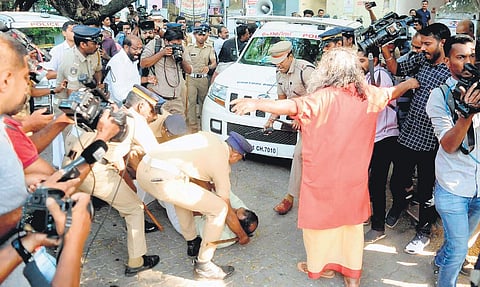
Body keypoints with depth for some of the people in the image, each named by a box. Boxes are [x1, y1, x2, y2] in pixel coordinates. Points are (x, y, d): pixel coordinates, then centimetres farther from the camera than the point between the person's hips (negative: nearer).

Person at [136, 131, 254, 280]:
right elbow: (227, 210, 14)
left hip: (143, 168, 9)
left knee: (183, 194, 37)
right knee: (219, 209, 3)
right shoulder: (221, 163, 5)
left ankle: (192, 243, 45)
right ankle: (203, 266, 15)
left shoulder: (210, 137, 22)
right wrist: (242, 235, 31)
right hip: (164, 180, -9)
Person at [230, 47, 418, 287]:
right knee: (351, 221, 19)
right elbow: (392, 92, 19)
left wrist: (256, 103, -38)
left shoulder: (325, 97, -20)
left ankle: (321, 266, 32)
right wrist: (410, 83, 39)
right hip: (354, 176, 6)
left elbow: (294, 106, -36)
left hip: (324, 175, -5)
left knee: (321, 218, 15)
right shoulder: (369, 95, -1)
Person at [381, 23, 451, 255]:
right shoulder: (422, 59, 3)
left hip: (429, 142, -5)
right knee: (397, 181, 18)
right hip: (408, 134, 5)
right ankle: (398, 205, 50)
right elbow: (396, 69, 16)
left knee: (425, 191, 10)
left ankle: (423, 231, 30)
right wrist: (384, 46, 5)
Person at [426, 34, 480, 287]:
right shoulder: (440, 96, -10)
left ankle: (440, 260, 51)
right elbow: (449, 145, -17)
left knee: (459, 240, 24)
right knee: (458, 249, 3)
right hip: (453, 186, -4)